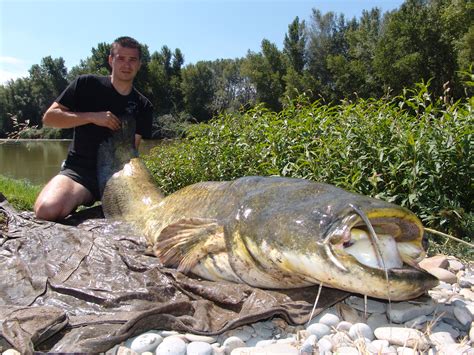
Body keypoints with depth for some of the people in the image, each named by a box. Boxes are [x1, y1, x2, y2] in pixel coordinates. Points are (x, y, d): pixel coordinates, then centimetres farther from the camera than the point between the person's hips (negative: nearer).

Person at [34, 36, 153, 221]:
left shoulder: (143, 106, 10)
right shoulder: (87, 84, 3)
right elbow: (49, 117, 2)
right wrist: (92, 117, -11)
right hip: (79, 169, -2)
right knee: (48, 210, -31)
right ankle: (79, 199, 4)